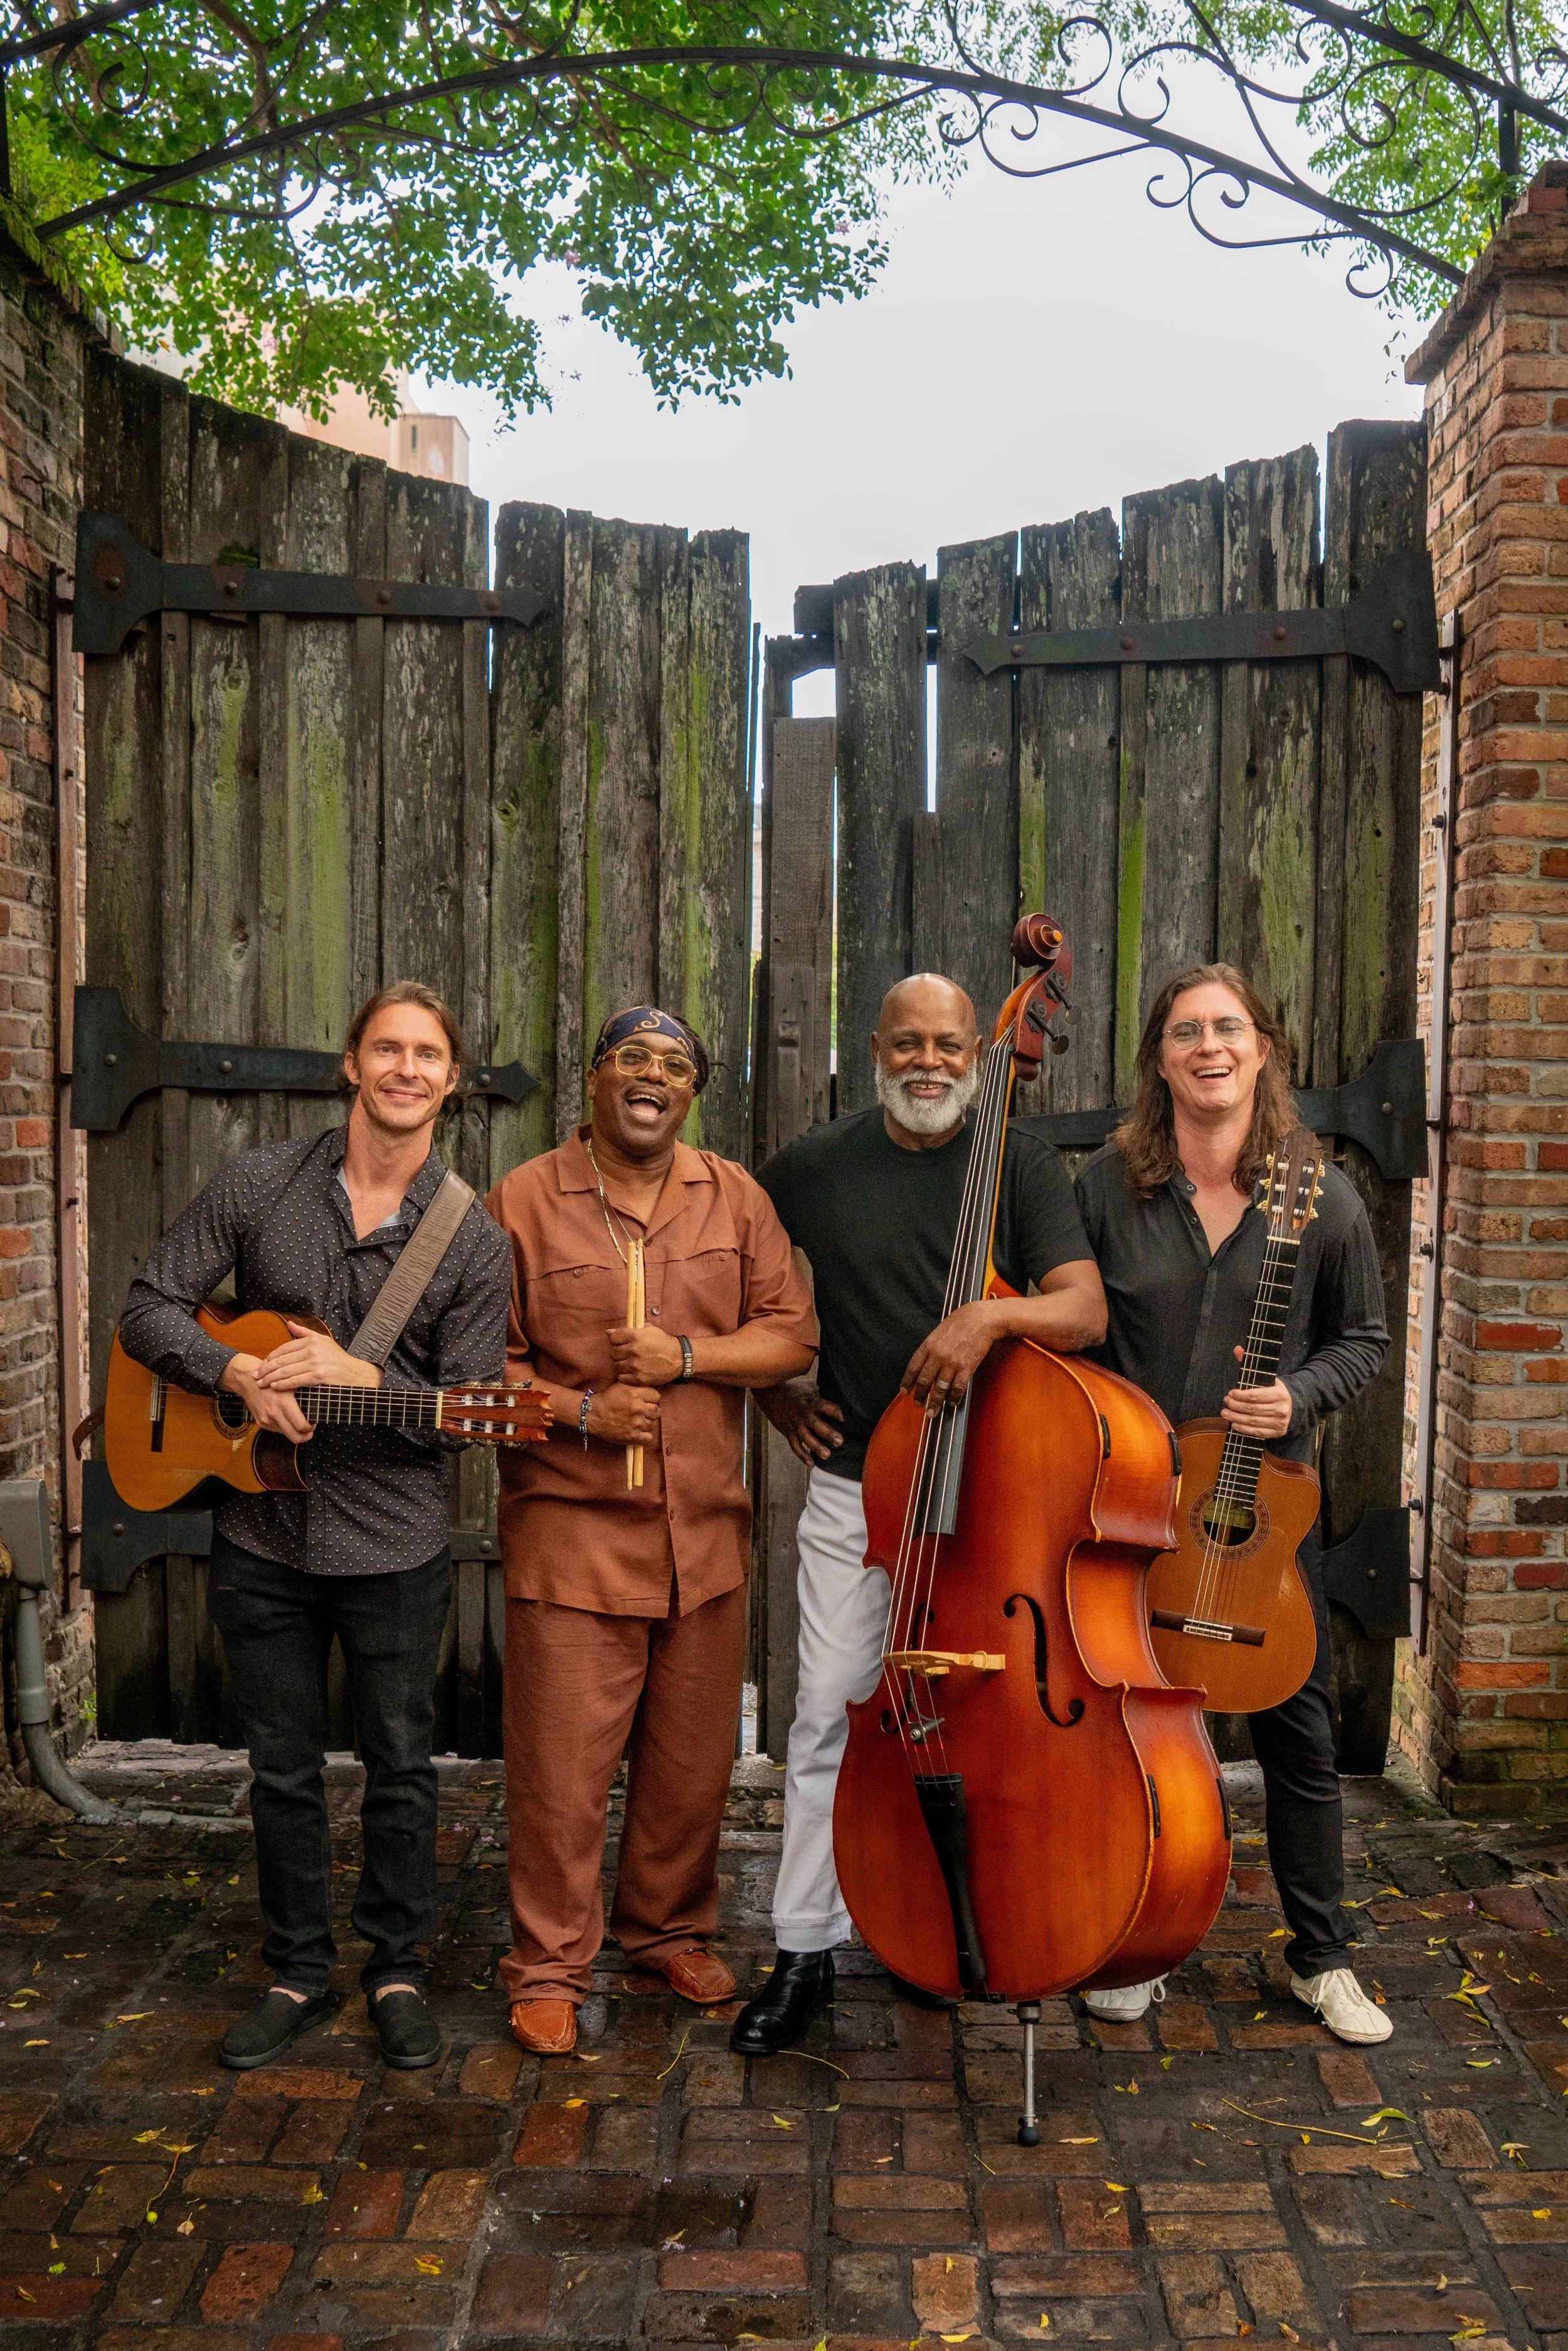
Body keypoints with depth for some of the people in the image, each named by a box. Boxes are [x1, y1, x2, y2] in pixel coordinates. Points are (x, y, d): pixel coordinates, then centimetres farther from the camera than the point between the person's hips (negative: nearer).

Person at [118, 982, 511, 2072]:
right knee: (283, 1768, 15)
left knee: (402, 1765, 11)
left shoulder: (473, 1240, -6)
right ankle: (301, 1972, 32)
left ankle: (398, 1970, 31)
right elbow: (150, 1309, 0)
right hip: (262, 1534, 2)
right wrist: (241, 1374, -16)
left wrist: (360, 1376, -21)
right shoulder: (259, 1185, -2)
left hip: (395, 1544, -1)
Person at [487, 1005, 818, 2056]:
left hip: (706, 1531, 4)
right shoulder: (522, 1202, -1)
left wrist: (686, 1357, -11)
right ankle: (551, 1967, 18)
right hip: (572, 1531, -3)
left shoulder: (735, 1197, 8)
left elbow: (792, 1332, 4)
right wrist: (581, 1409, -14)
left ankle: (670, 1928, 34)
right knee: (562, 1764, 0)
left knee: (694, 1759, 14)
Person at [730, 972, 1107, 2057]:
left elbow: (1086, 1311, -14)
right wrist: (779, 1397, 6)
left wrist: (992, 1313, -33)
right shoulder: (815, 1167, 0)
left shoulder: (1024, 1165, -4)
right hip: (856, 1484, 1)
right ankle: (805, 1953, 14)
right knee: (831, 1713, 1)